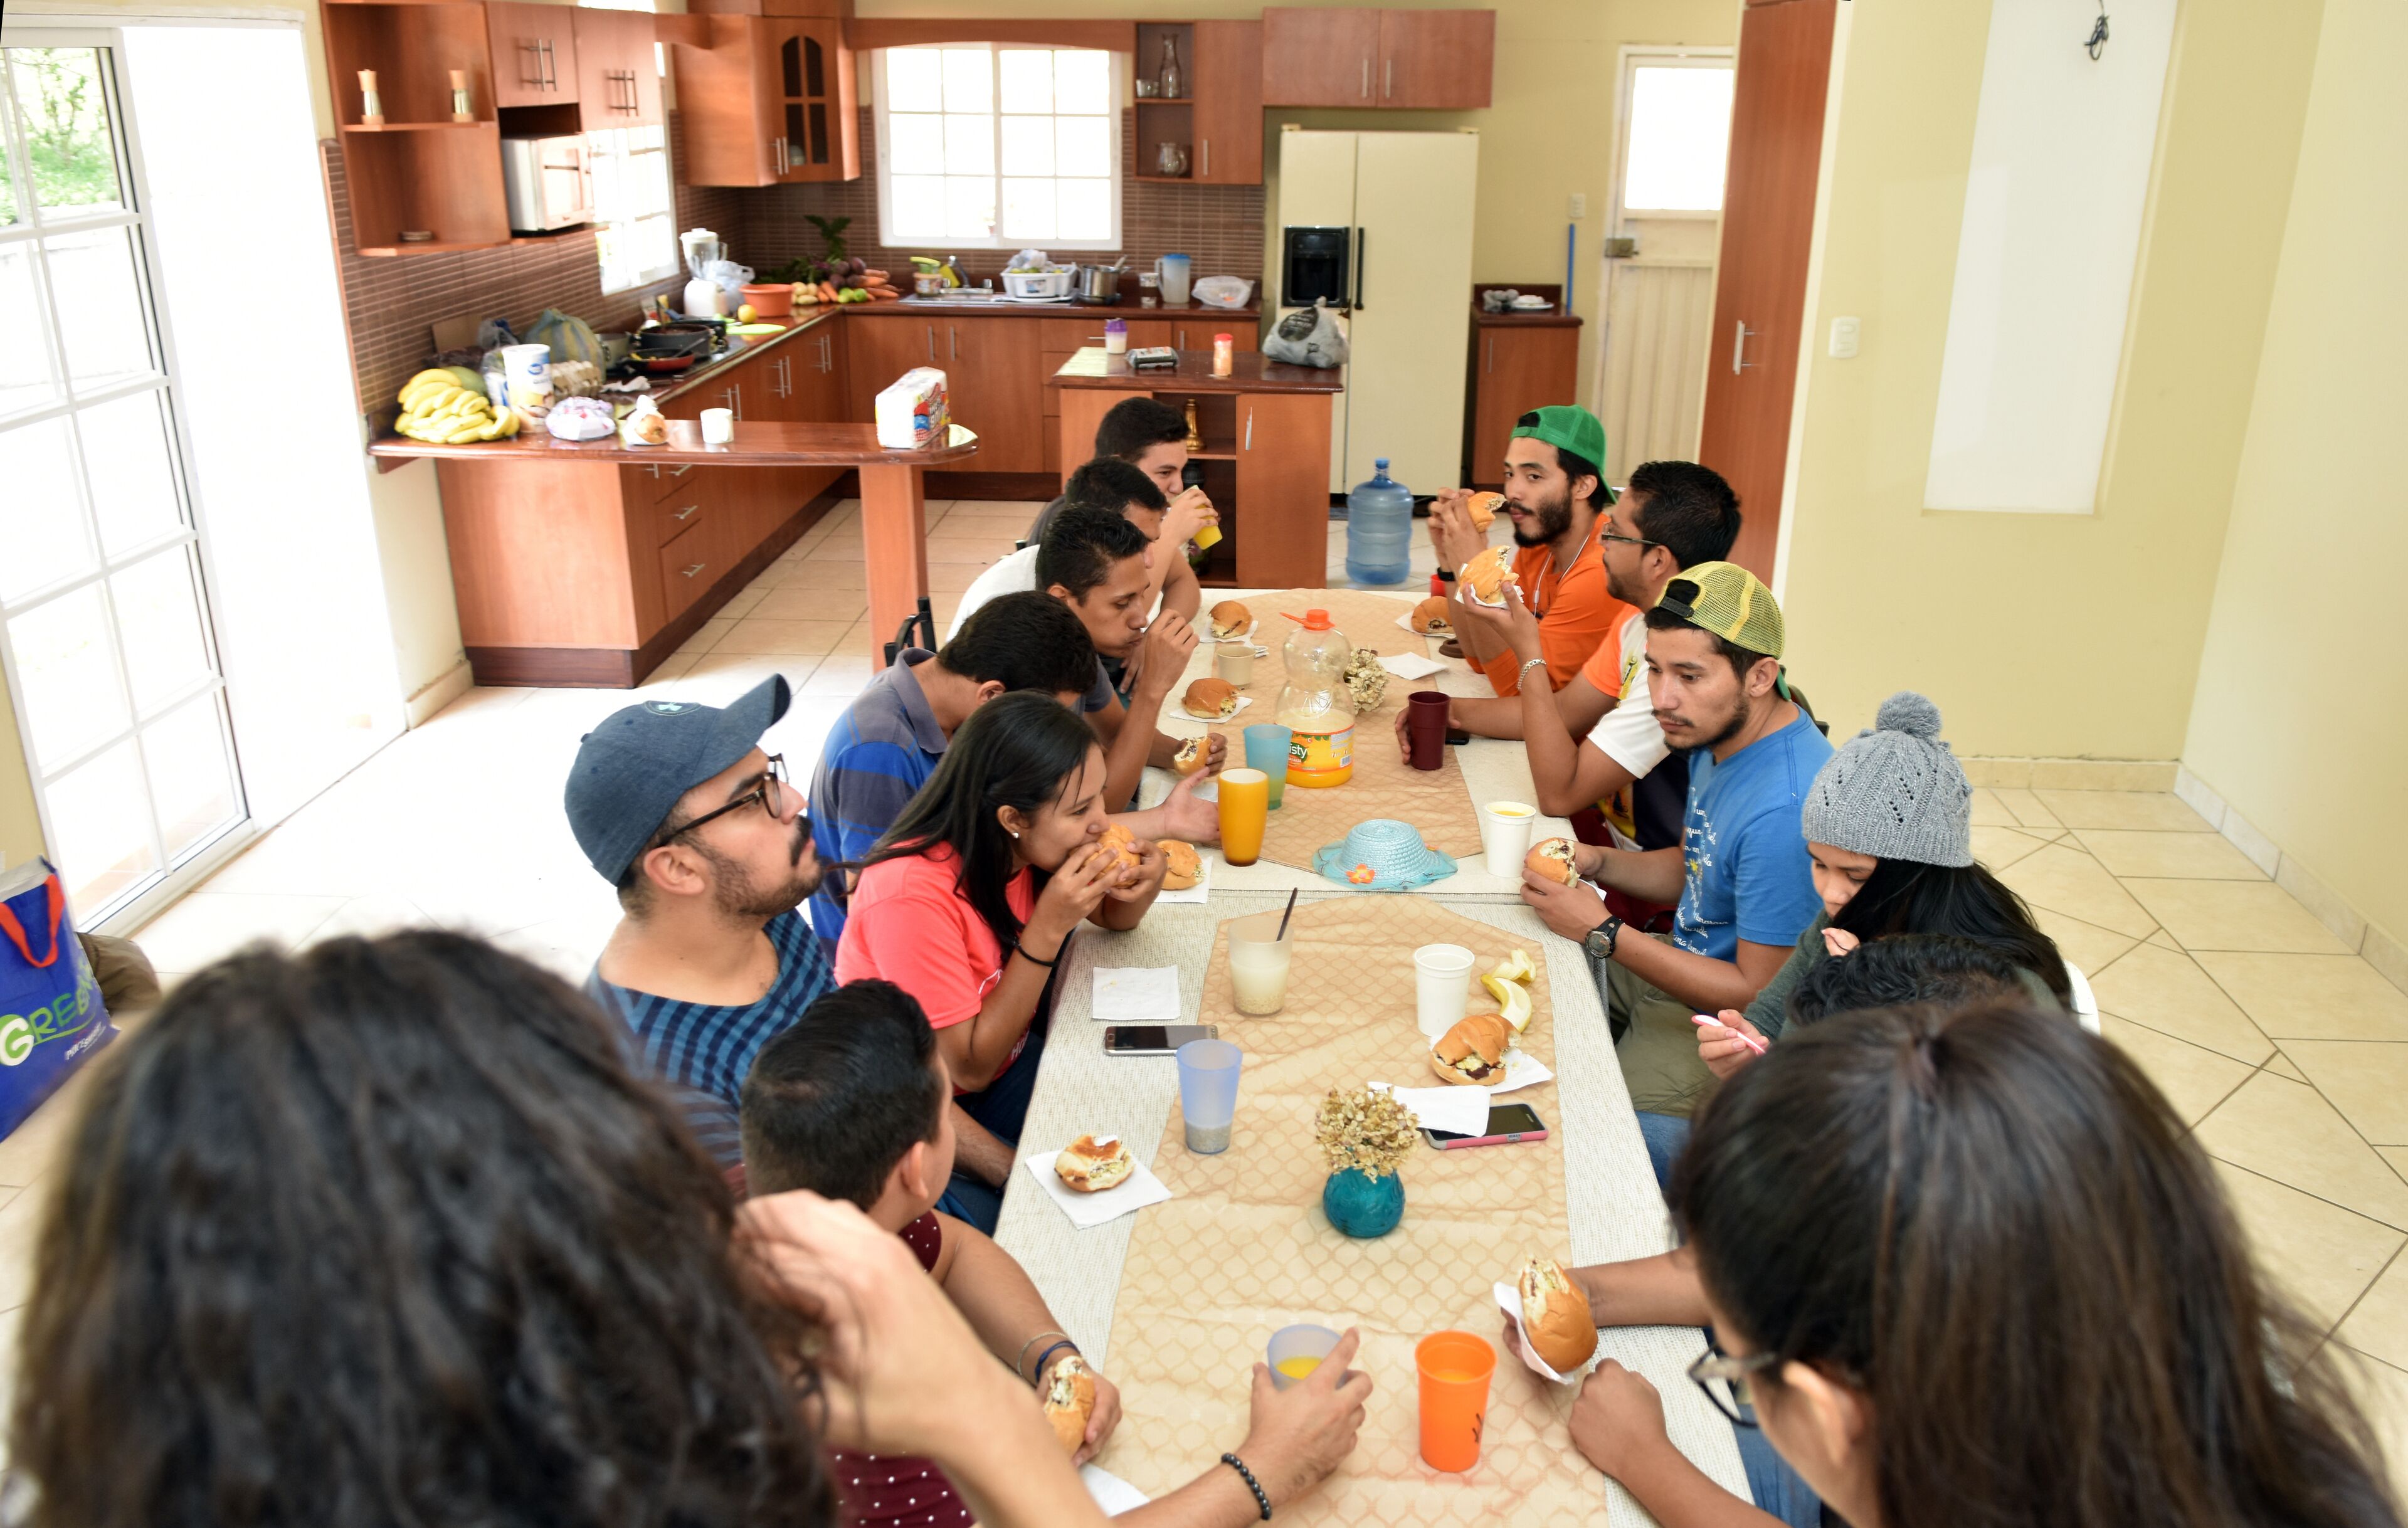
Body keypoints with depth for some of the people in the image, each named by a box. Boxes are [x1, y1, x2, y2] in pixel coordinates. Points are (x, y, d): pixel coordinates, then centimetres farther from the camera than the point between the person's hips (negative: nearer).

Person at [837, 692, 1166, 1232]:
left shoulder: (1031, 845, -12)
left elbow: (1113, 917, 7)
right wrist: (1049, 929, -33)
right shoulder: (912, 893, -32)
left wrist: (1142, 887, -18)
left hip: (1002, 1058, 7)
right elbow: (969, 1068, -25)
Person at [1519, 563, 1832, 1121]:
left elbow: (1759, 997, -26)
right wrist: (1596, 862, -4)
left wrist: (1603, 933, -23)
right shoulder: (1716, 733, -2)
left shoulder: (1786, 812, -33)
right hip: (1687, 963, 9)